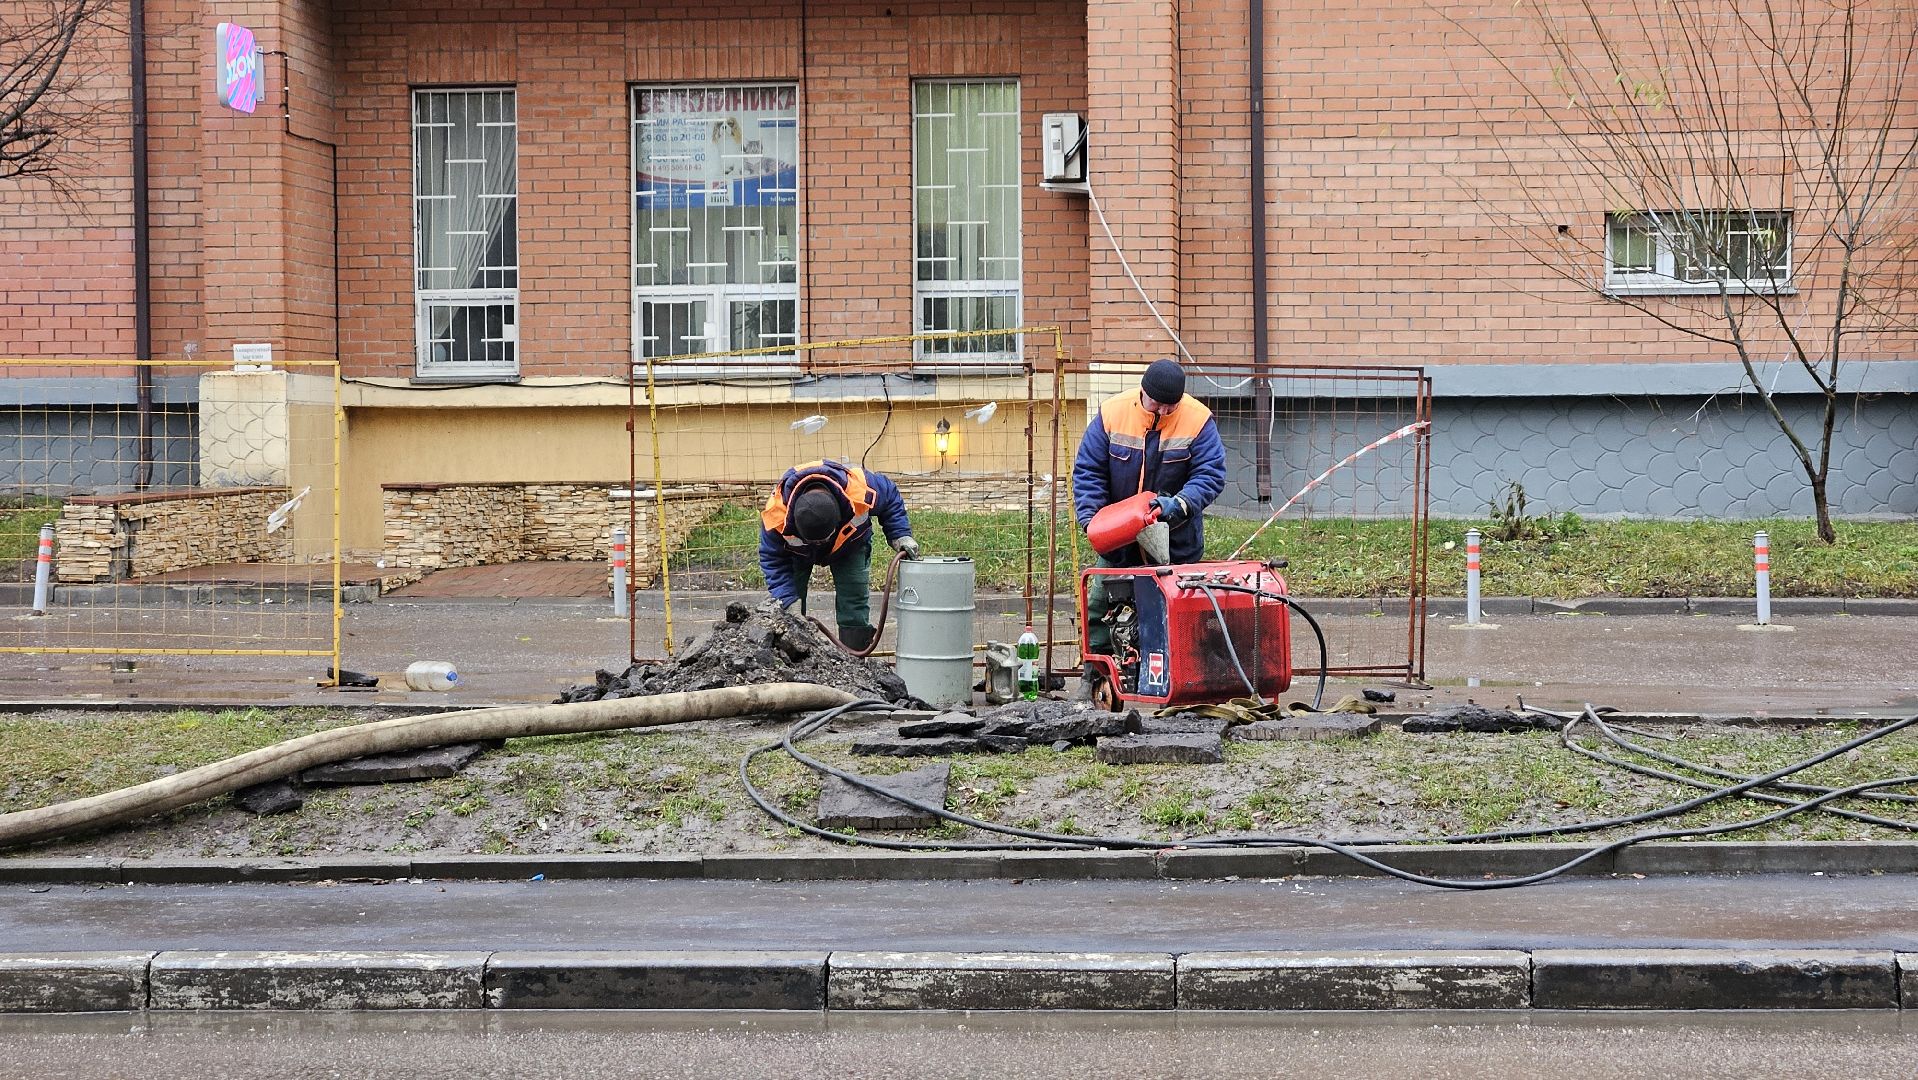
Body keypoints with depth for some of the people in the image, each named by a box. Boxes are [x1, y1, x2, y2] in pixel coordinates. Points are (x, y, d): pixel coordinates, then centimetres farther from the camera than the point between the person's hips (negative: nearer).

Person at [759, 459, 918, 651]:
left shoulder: (861, 489, -41)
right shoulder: (775, 513, -42)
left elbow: (891, 498, -16)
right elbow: (773, 560, -27)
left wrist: (901, 535, -25)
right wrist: (789, 600, -36)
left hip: (850, 543, 1)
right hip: (797, 552, 0)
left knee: (854, 609, -8)